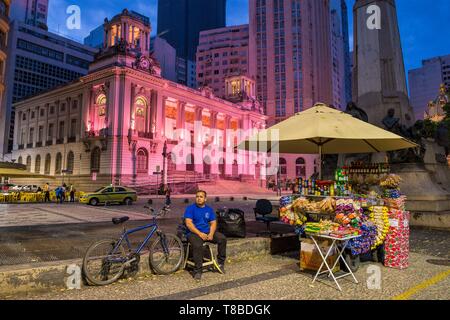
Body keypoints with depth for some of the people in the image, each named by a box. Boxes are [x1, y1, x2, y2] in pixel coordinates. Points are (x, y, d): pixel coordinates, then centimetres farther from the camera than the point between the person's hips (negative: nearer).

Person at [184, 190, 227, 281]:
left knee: (222, 238, -16)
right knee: (197, 245, -35)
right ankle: (197, 271, -20)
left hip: (207, 232, 5)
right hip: (194, 233, -4)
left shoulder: (209, 209, 12)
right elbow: (188, 223, -13)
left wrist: (211, 234, -13)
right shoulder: (190, 208, -2)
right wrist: (200, 234, -22)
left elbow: (213, 223, 7)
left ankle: (221, 263, 1)